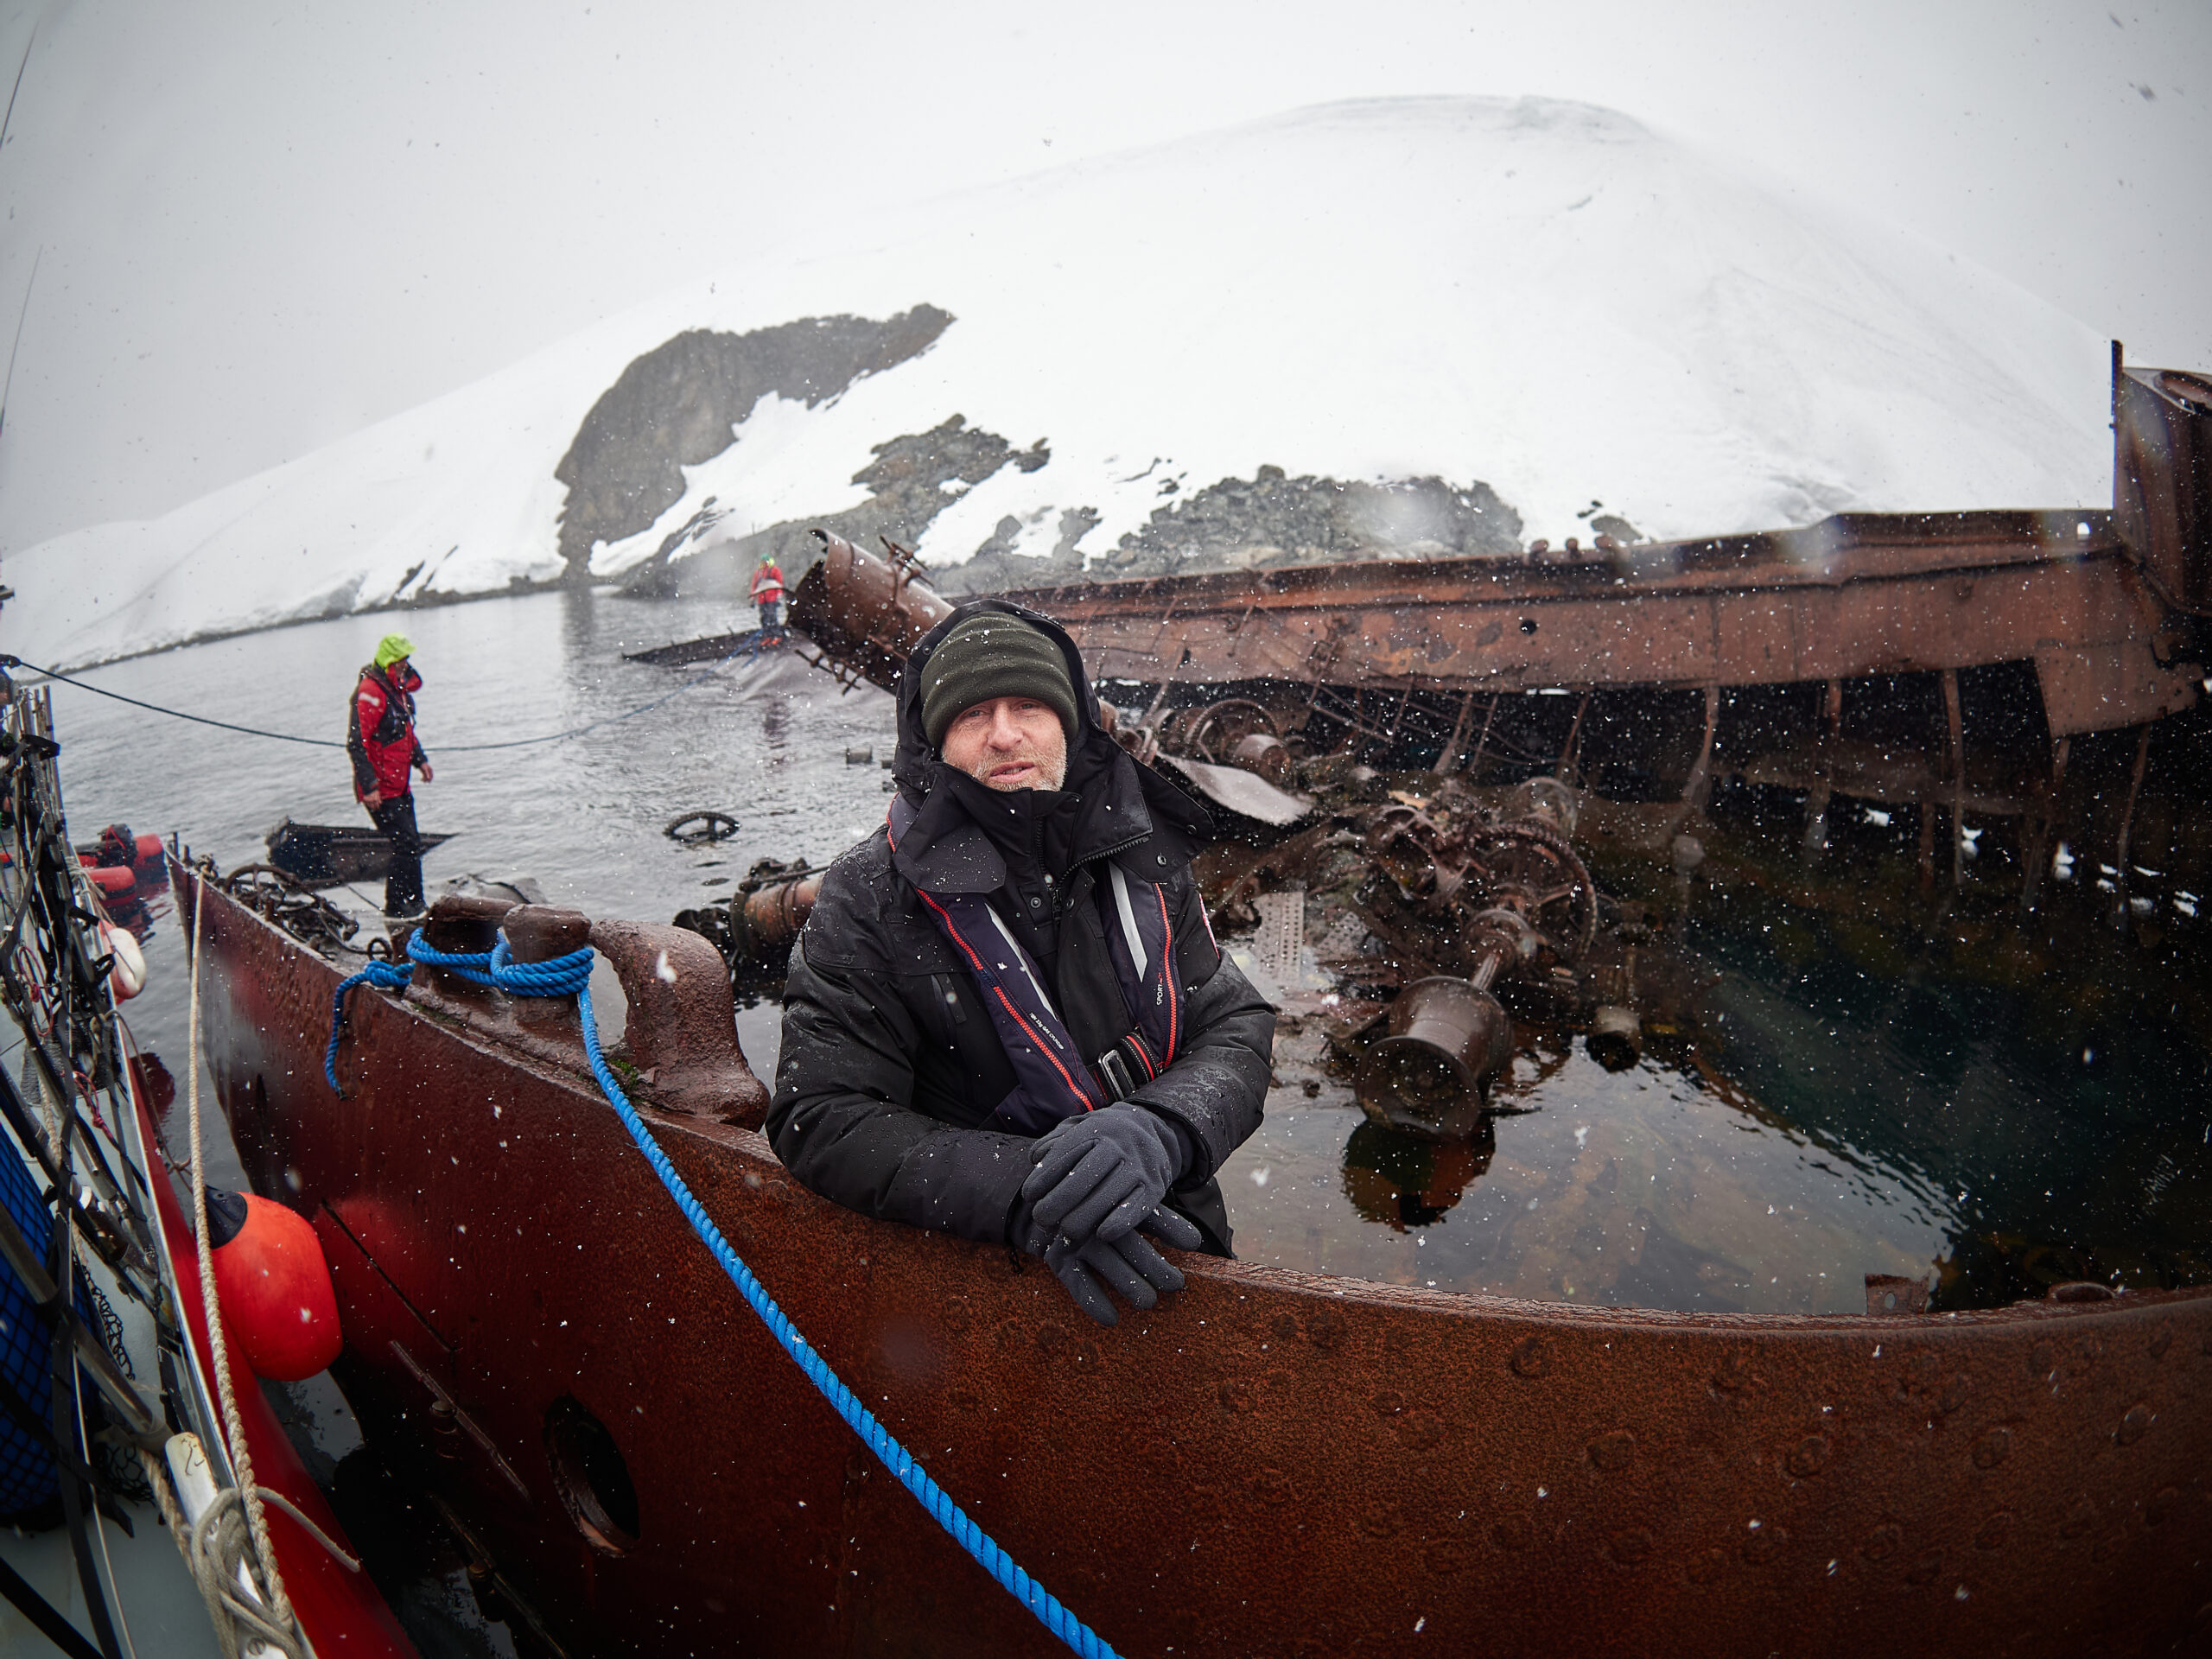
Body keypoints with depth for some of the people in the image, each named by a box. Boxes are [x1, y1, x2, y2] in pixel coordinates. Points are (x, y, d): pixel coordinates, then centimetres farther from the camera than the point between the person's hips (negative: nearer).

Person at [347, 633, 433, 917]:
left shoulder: (399, 687, 12)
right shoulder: (370, 691, -19)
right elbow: (356, 743, -23)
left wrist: (420, 759, 14)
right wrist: (368, 786, -25)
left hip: (400, 785, 10)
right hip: (380, 789, -10)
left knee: (411, 845, 15)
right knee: (406, 845, -10)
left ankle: (415, 904, 26)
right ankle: (396, 907, 0)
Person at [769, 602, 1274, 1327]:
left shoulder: (1143, 854, 2)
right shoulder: (867, 902, -7)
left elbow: (1236, 1029, 2)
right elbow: (821, 1118, -11)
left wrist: (1157, 1131, -21)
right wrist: (1023, 1191, -25)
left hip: (1164, 1246, 2)